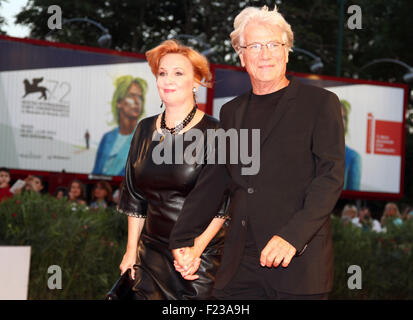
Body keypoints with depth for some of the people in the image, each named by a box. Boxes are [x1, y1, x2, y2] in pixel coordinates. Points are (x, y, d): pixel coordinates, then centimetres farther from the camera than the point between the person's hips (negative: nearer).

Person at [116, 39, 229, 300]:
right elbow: (136, 198, 14)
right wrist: (132, 250, 10)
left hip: (202, 255, -4)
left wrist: (196, 249, -20)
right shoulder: (145, 130, 9)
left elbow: (221, 205, -10)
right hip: (152, 253, 4)